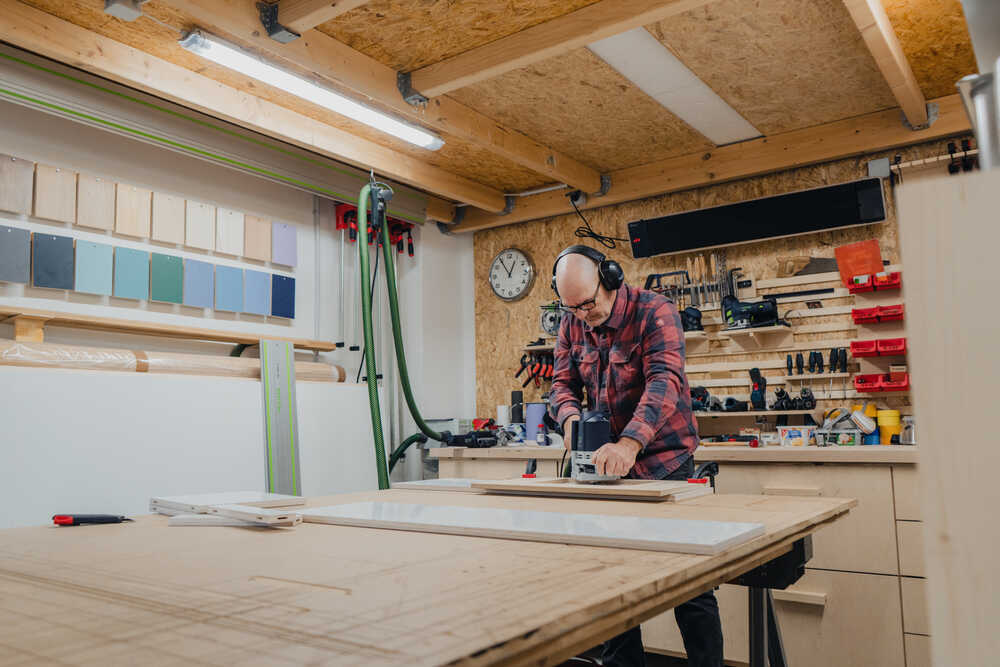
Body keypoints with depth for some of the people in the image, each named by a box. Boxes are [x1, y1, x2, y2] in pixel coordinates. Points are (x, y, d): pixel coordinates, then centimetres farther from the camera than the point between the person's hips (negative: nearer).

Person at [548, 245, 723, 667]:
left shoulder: (655, 313, -17)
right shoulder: (572, 325, 2)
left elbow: (665, 381, -30)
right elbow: (563, 383, 4)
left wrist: (631, 442, -45)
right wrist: (571, 415, -21)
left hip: (663, 463, -5)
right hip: (607, 466, 6)